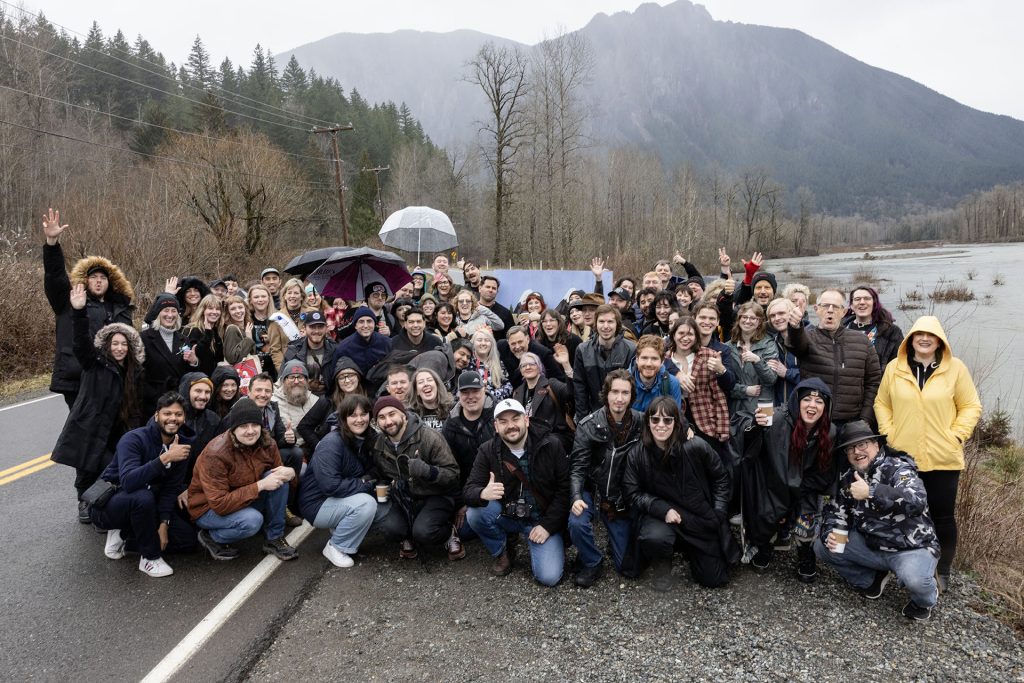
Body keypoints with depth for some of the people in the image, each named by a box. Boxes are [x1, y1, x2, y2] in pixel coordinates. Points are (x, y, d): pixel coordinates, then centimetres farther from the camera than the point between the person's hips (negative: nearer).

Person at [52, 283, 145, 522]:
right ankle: (85, 503, 31)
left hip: (116, 434, 3)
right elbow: (81, 342, -22)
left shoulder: (135, 372, 8)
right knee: (87, 471, 5)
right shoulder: (95, 363, -3)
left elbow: (136, 406, 13)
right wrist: (79, 312, -36)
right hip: (88, 431, -3)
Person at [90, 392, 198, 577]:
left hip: (142, 506, 6)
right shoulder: (134, 439, -24)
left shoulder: (182, 444, -6)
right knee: (143, 497, -39)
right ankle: (150, 557, -18)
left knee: (188, 538, -5)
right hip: (108, 505, -6)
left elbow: (171, 488, -6)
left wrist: (163, 524, -15)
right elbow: (128, 482, -39)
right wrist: (165, 458, -45)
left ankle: (123, 536, 5)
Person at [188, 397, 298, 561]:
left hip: (247, 503, 6)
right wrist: (260, 485, -34)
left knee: (280, 477, -17)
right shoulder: (216, 454, -28)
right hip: (209, 508, -6)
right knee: (252, 520, -34)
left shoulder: (267, 443, -11)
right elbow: (219, 504, -30)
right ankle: (210, 537, -2)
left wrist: (289, 472, -21)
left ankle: (275, 539, -4)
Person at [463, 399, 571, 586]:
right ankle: (502, 553, 3)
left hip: (542, 520, -2)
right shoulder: (488, 451, -6)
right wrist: (483, 494, -36)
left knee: (549, 577, -21)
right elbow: (469, 490, -11)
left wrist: (548, 525, -15)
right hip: (507, 516, 3)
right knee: (474, 514, -26)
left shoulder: (551, 446, -11)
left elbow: (564, 488, -9)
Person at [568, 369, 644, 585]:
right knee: (577, 523, -33)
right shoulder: (588, 425, -12)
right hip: (592, 490, -1)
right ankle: (591, 562, -1)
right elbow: (578, 467, -13)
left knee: (628, 567, 2)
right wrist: (576, 497, -28)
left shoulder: (641, 422, -6)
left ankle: (616, 538, 37)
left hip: (622, 498, 2)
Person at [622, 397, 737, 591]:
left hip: (702, 518, 2)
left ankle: (690, 550, 39)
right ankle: (661, 564, 2)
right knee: (655, 539, -37)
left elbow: (721, 477, 1)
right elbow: (633, 493, -10)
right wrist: (663, 509, -23)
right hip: (661, 515, -1)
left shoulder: (696, 447, -15)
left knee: (714, 579, 7)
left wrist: (718, 513, -5)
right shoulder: (637, 454, -15)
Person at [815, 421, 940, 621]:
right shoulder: (848, 478, 4)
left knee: (914, 579, -36)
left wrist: (871, 492, -44)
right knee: (822, 546, -7)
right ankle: (871, 579, 15)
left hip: (912, 547, -6)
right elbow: (835, 511, 8)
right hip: (871, 545, 6)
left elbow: (917, 501, -36)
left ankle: (925, 599, 3)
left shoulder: (897, 468, -17)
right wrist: (830, 534, -14)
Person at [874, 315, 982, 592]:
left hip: (943, 458, -1)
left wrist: (955, 436, -8)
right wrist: (888, 433, -2)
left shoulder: (955, 368, -3)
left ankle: (942, 572, 24)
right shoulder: (895, 368, 1)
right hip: (902, 456, 1)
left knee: (942, 516, 7)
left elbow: (971, 407, 2)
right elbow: (882, 403, 9)